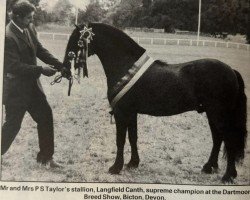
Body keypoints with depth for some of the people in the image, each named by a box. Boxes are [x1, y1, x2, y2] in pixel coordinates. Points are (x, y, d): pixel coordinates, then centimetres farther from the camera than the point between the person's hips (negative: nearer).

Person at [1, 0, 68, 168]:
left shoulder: (29, 28, 1)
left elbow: (40, 50, 8)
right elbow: (14, 66, -25)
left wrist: (61, 66, -6)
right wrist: (41, 70, -25)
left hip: (32, 85, 8)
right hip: (15, 89, -8)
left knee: (46, 117, 11)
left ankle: (45, 157, 25)